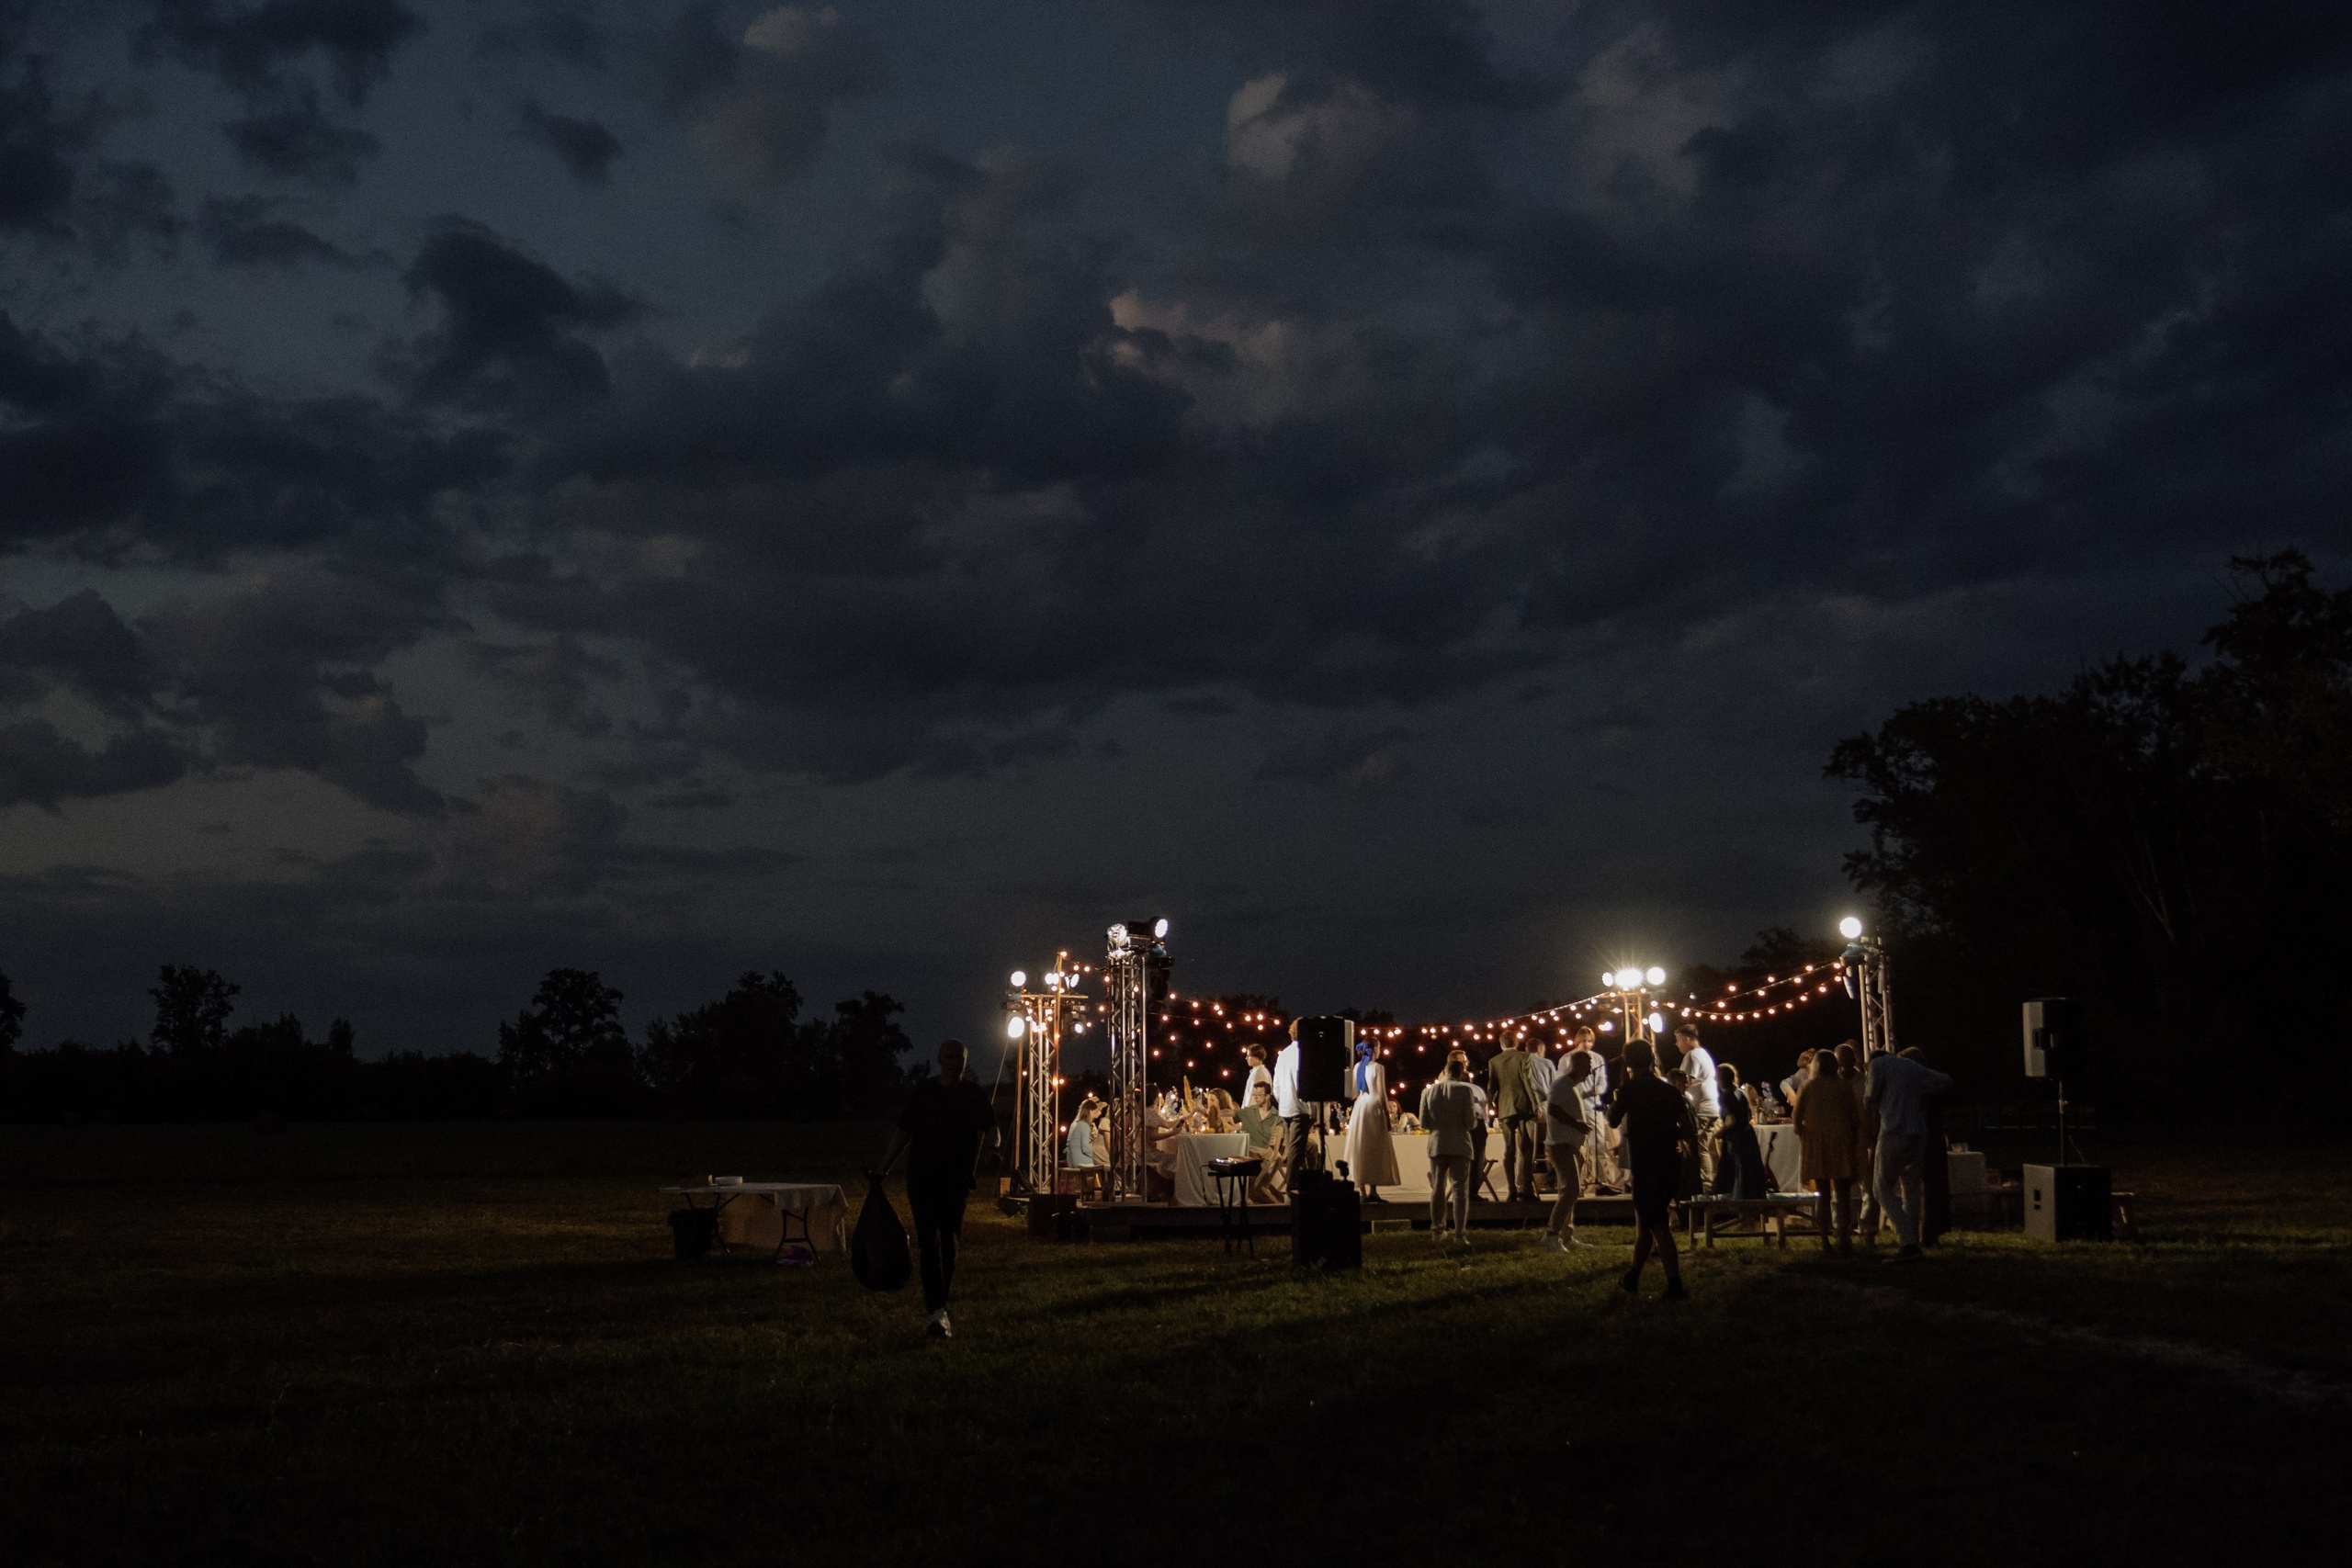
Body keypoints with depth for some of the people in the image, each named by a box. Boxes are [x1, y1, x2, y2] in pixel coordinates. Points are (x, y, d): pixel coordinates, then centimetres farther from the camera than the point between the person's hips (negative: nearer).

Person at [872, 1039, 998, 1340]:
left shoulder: (975, 1094, 6)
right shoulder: (923, 1092, 3)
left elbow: (990, 1130, 2)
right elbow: (902, 1133, 7)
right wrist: (882, 1168, 3)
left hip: (957, 1180, 2)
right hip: (922, 1177, -2)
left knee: (948, 1242, 9)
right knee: (930, 1242, -11)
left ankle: (936, 1303, 23)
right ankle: (938, 1311, -16)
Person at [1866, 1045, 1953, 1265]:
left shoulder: (1878, 1063, 2)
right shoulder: (1914, 1066, 19)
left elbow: (1870, 1100, 1)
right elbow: (1946, 1082, 15)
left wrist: (1865, 1093, 22)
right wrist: (1920, 1092, 18)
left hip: (1894, 1134, -6)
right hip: (1918, 1135, 6)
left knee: (1885, 1190, 1)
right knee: (1911, 1191, 12)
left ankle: (1907, 1242, -12)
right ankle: (1912, 1244, 10)